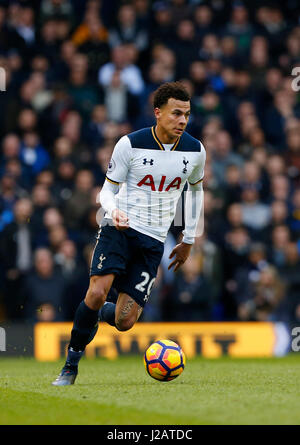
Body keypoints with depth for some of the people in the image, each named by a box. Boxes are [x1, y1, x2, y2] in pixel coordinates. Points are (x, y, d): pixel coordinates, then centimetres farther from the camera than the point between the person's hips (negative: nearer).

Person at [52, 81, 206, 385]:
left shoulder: (195, 151, 1)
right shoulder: (130, 144, -8)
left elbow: (195, 190, 20)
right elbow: (108, 190, -1)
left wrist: (188, 241, 20)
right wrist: (114, 211, -25)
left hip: (153, 242, 3)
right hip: (119, 231, -2)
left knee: (124, 322, -8)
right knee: (97, 292, -26)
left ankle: (94, 314, 29)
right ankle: (71, 365, -7)